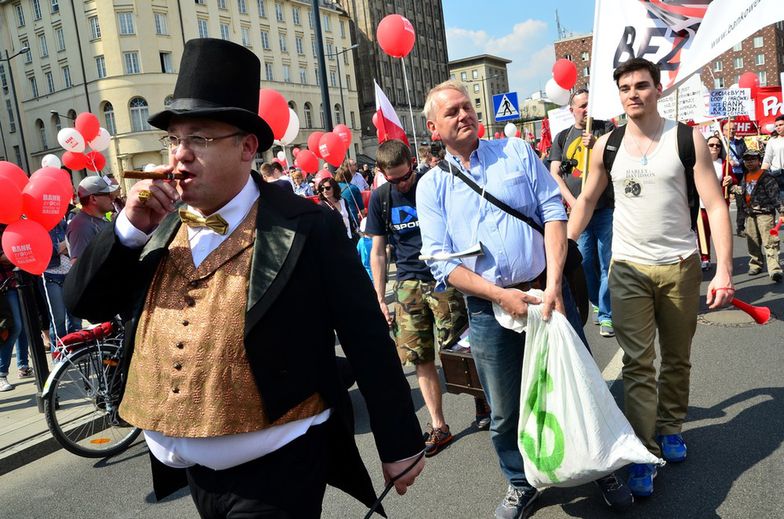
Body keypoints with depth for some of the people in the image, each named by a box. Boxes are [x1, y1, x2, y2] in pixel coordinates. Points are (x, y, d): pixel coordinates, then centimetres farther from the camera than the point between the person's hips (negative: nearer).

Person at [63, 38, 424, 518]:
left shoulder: (307, 227, -14)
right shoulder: (162, 226, 3)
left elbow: (367, 340, -11)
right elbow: (83, 303, 5)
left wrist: (400, 443, -6)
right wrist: (131, 228, -11)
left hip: (276, 469, -6)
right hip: (193, 470, 7)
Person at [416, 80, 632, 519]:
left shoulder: (516, 151, 5)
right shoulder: (431, 186, 2)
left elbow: (554, 212, -3)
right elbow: (441, 262, -5)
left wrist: (554, 284, -14)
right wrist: (502, 295, -15)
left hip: (547, 292, 1)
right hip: (488, 309, 0)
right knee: (505, 411, 12)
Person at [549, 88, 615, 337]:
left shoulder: (605, 130, 4)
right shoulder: (562, 137, 10)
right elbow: (555, 173, 3)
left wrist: (597, 146, -19)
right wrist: (572, 201, -10)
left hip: (605, 209, -2)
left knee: (607, 263, -1)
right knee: (586, 264, 11)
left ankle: (607, 314, 8)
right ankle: (598, 304, 31)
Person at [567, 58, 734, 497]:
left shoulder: (687, 139, -5)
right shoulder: (606, 146, 1)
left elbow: (716, 205, -8)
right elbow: (587, 201, 11)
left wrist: (724, 270, -16)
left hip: (680, 265, 0)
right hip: (629, 268, 0)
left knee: (677, 359, 14)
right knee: (638, 365, -2)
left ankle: (670, 428, 34)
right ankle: (644, 454, 6)